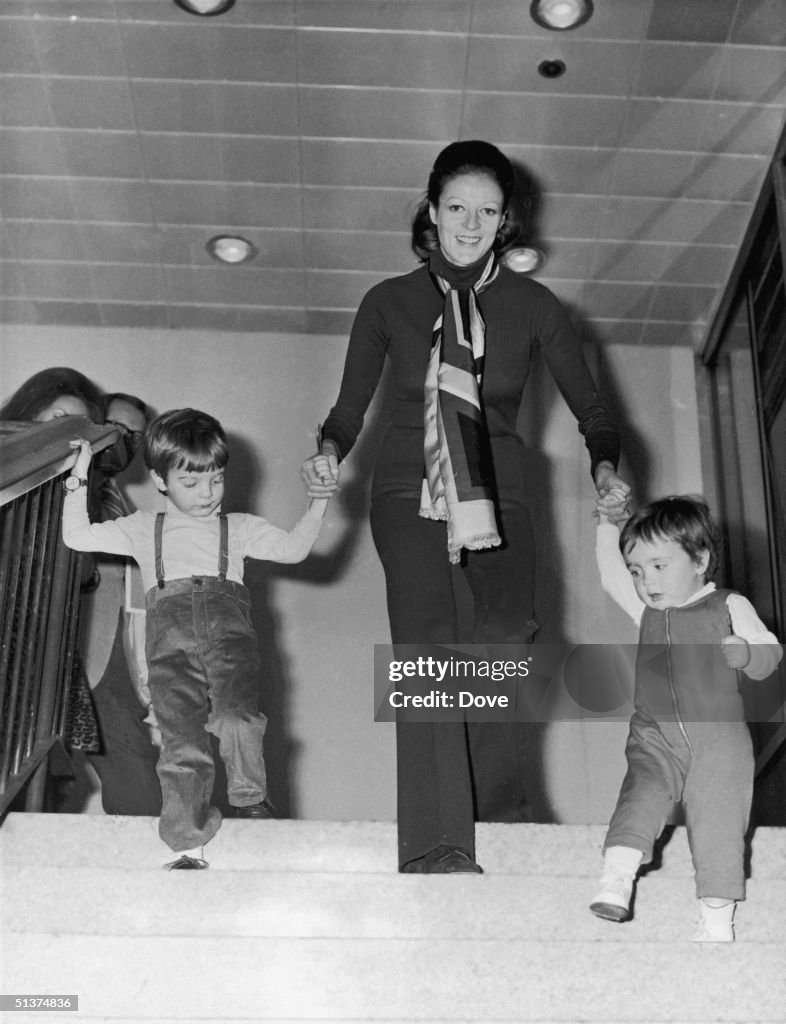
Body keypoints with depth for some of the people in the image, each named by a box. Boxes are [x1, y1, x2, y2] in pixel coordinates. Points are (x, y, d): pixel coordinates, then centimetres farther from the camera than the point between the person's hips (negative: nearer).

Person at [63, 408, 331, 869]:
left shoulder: (238, 528, 27)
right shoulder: (144, 529, 28)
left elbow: (293, 548, 13)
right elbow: (78, 536, 20)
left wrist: (320, 501, 1)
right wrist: (80, 479, 15)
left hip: (228, 626, 0)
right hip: (170, 633, 1)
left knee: (236, 715, -26)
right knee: (182, 737, -11)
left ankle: (252, 801, -8)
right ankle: (189, 844, -7)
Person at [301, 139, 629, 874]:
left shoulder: (533, 307, 7)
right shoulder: (389, 302, 6)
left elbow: (591, 409, 9)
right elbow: (350, 408, 10)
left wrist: (605, 470, -11)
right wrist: (330, 454, -11)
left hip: (497, 489, 1)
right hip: (408, 486, -1)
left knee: (511, 626, -24)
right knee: (426, 639, -20)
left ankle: (492, 799, -1)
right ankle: (436, 847, -21)